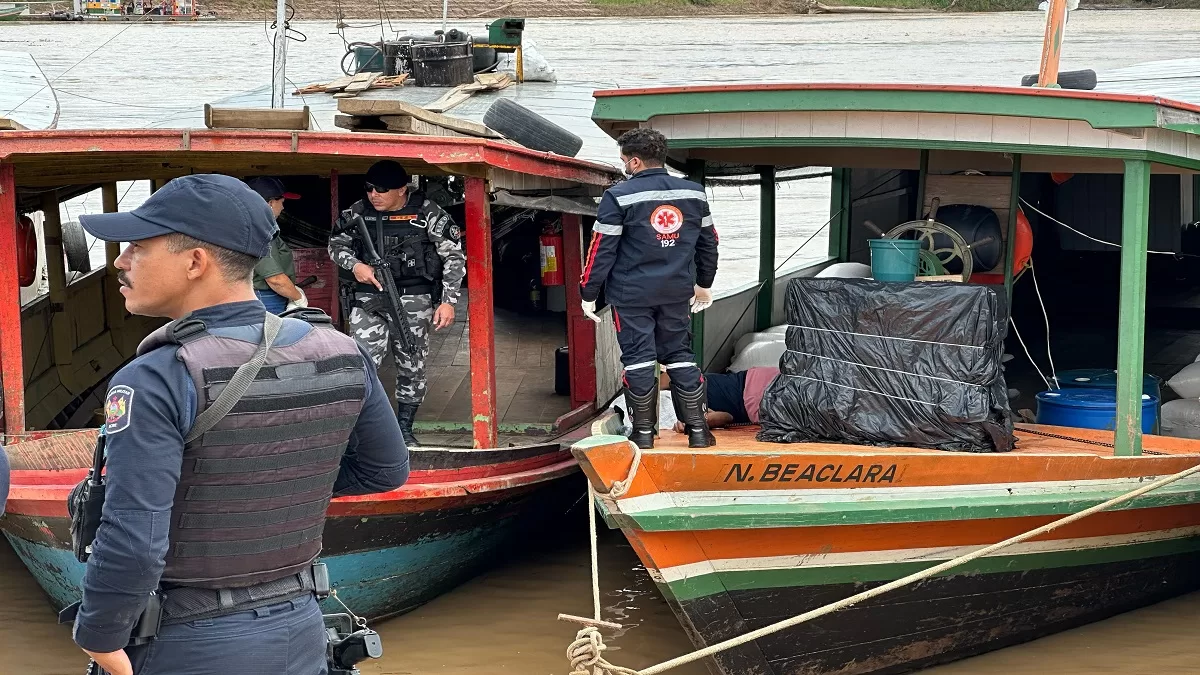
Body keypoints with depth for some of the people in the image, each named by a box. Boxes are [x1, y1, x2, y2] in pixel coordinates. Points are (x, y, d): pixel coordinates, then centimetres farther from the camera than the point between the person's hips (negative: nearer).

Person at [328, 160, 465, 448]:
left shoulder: (426, 213, -7)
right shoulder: (359, 212, 1)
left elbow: (454, 256, -3)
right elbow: (336, 244, 14)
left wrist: (448, 301, -8)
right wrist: (354, 264, -7)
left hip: (413, 299, -1)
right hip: (369, 298, 1)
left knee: (411, 365, 6)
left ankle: (405, 429, 19)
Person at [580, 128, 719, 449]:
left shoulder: (619, 197, -10)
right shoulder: (694, 194, 6)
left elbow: (602, 250, -9)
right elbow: (708, 243, 15)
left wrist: (589, 294, -2)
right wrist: (704, 284, 28)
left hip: (632, 294, -4)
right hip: (677, 292, 4)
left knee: (638, 359, 2)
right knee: (680, 356, 13)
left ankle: (644, 432, 7)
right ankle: (697, 429, 13)